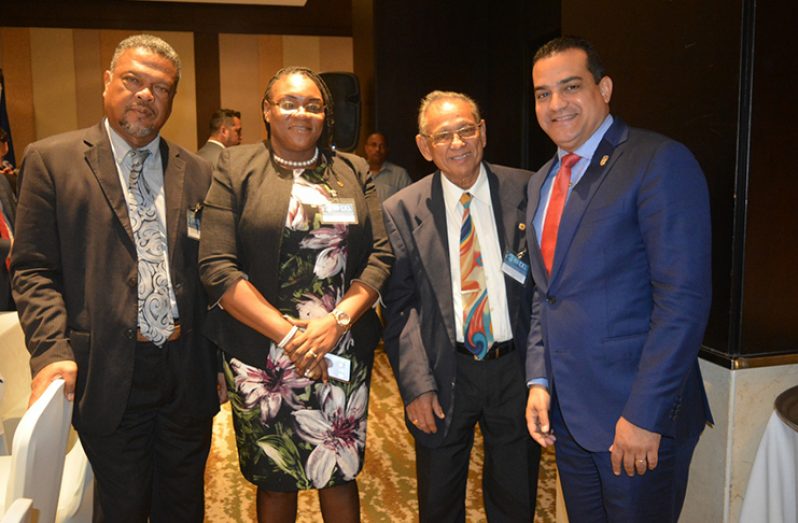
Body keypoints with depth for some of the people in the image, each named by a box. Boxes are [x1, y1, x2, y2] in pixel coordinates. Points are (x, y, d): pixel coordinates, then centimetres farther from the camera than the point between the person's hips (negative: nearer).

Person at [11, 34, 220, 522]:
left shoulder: (196, 172, 7)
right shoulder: (51, 160, -1)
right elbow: (35, 270, -3)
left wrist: (219, 358, 4)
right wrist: (52, 350, -15)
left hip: (189, 373, 3)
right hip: (109, 376, -2)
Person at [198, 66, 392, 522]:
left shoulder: (354, 172, 8)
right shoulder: (236, 169, 0)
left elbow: (380, 255, 1)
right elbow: (218, 268, -8)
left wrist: (336, 321, -13)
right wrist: (288, 333, -14)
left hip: (343, 354, 2)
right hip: (261, 355, -1)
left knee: (340, 474, 11)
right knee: (275, 480, 12)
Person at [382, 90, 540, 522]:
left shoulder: (526, 191, -4)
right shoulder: (402, 211, -5)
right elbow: (399, 306, -6)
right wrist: (417, 385, -13)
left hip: (516, 369, 1)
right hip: (444, 375, 0)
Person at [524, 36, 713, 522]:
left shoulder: (660, 162, -13)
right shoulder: (543, 181, 11)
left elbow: (684, 299, -19)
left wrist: (644, 414, -20)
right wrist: (539, 379, 5)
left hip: (637, 415, -7)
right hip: (566, 411, 7)